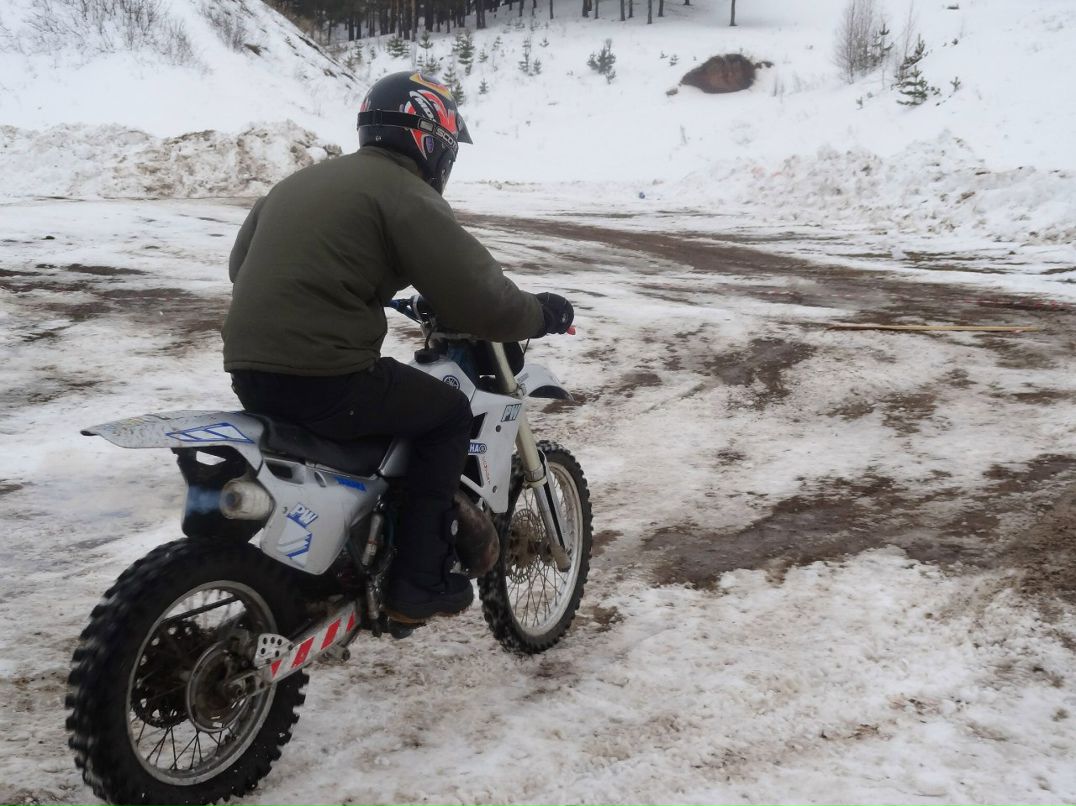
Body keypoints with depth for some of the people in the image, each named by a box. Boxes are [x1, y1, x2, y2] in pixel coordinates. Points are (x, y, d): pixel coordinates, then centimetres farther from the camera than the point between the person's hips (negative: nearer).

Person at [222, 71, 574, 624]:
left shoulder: (302, 181, 20)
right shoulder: (405, 194, -5)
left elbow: (241, 263, 29)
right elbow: (475, 298, -11)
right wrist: (541, 314, 7)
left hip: (248, 372, 9)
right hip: (323, 379, -9)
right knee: (449, 413, 10)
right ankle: (417, 583, 9)